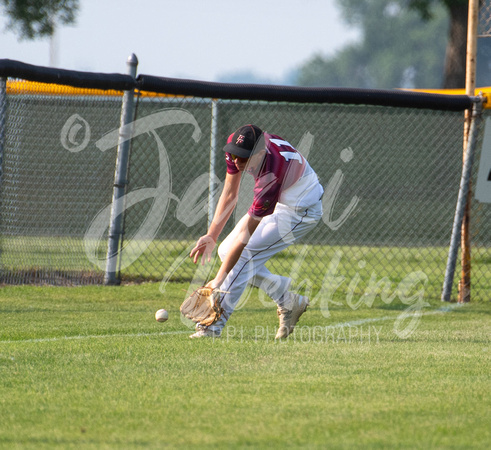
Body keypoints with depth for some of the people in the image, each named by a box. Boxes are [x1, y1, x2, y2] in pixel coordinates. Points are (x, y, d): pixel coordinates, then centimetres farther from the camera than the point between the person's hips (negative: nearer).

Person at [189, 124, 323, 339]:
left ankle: (212, 327, -16)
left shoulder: (271, 177, -40)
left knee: (245, 254, -20)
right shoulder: (236, 144, -21)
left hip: (301, 210, -9)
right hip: (278, 201, 9)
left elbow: (245, 236, -34)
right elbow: (229, 196, -8)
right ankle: (288, 301, 16)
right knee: (226, 251, 5)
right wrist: (211, 236, -18)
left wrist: (219, 280, -30)